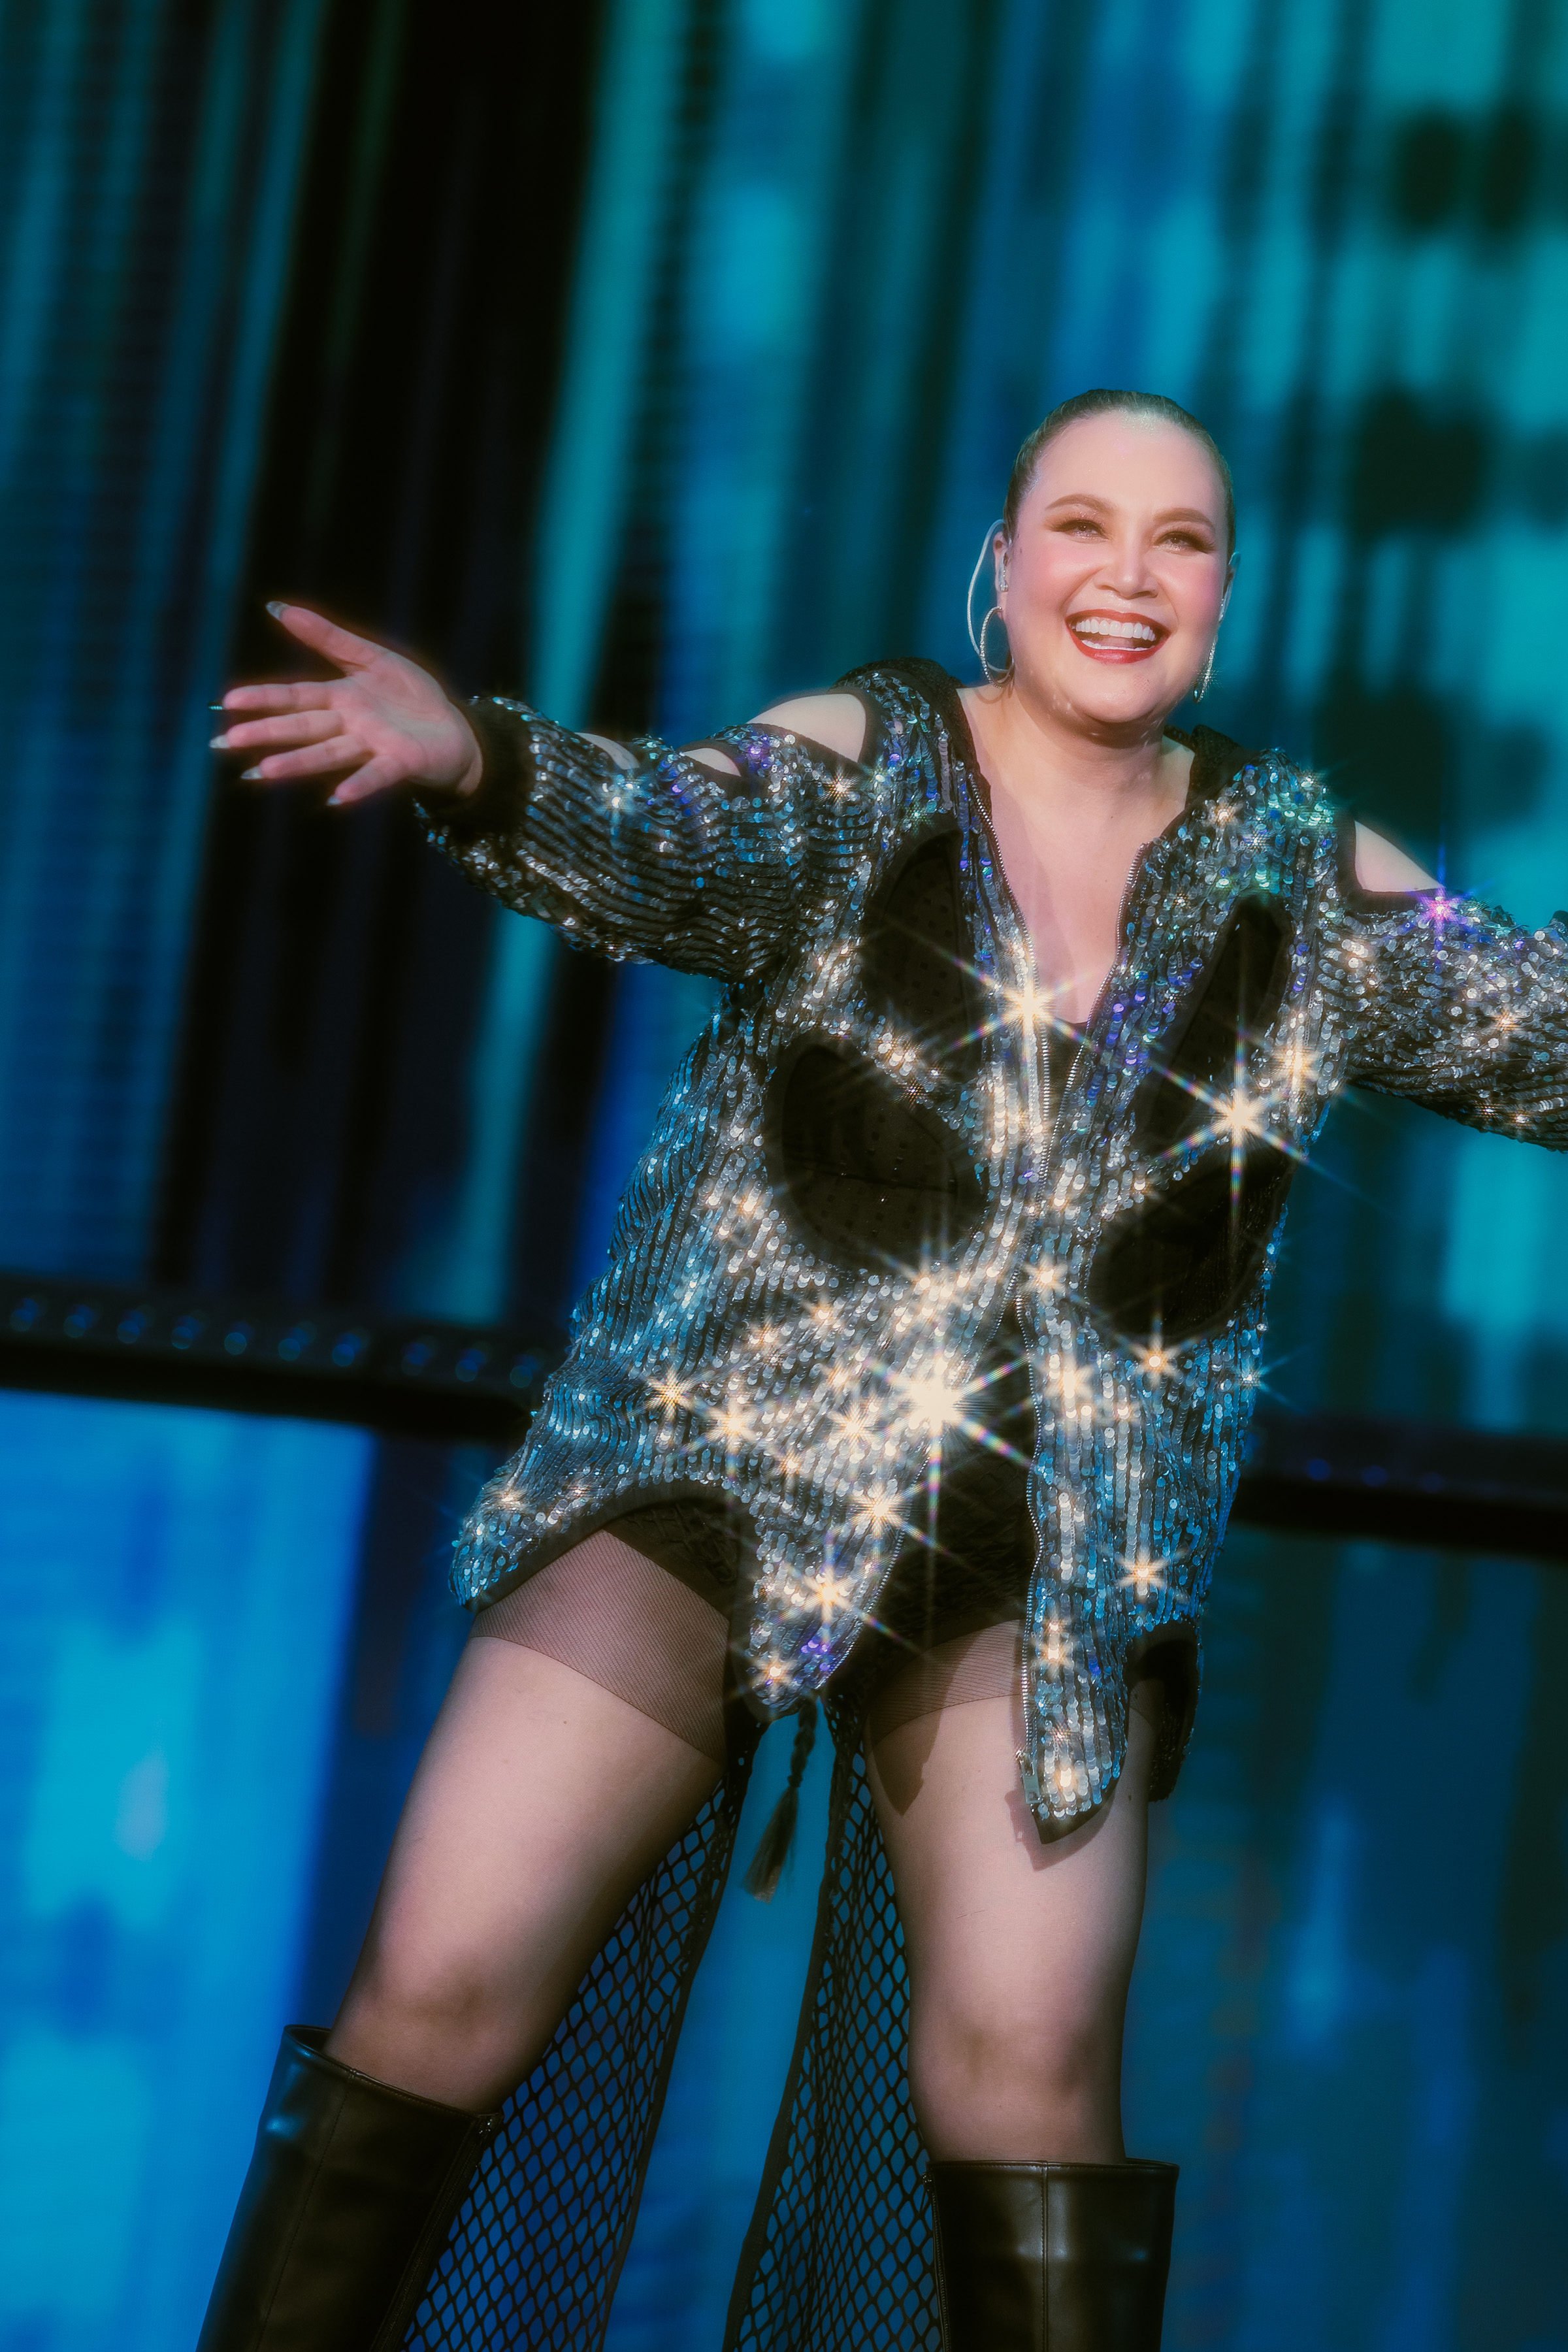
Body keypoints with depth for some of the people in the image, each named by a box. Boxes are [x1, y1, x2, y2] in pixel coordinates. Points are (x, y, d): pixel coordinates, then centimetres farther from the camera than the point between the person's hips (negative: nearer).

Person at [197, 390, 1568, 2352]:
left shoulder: (1301, 873, 7)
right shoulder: (863, 764, -3)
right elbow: (669, 841, -21)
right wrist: (474, 761, -43)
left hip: (1060, 1572, 2)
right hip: (717, 1467, -2)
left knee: (1033, 2072, -6)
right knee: (443, 1985, -8)